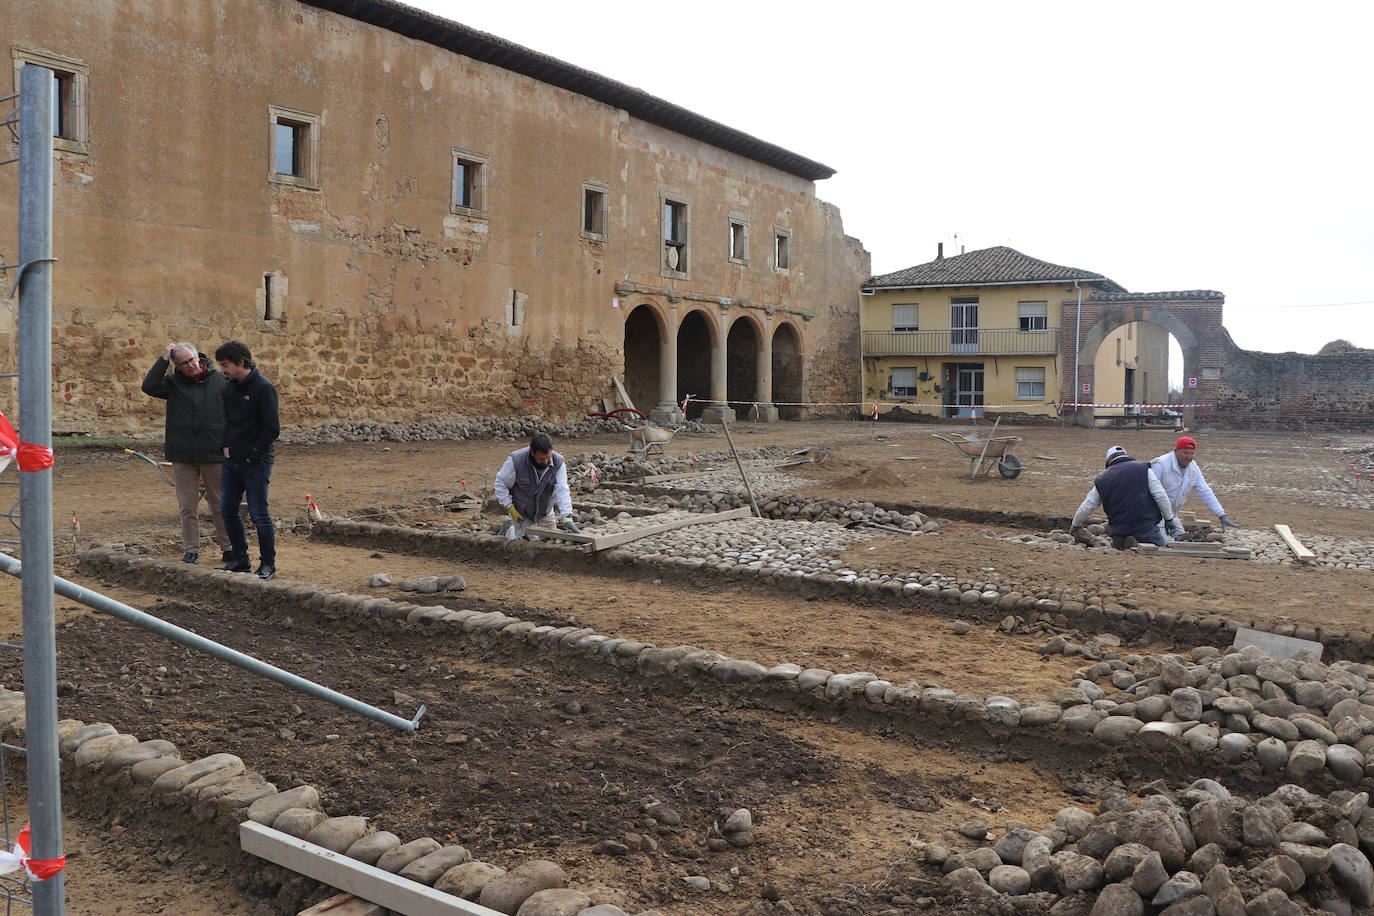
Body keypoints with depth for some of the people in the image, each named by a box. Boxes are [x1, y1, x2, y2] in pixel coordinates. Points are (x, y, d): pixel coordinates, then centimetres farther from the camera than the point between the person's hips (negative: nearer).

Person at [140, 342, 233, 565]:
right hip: (182, 455, 1)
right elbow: (149, 387, -14)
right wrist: (163, 359, -12)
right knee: (188, 507, 6)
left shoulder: (220, 380, 3)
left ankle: (227, 547, 16)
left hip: (214, 454, -1)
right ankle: (191, 549, 15)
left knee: (220, 505, 7)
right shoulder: (173, 382, 5)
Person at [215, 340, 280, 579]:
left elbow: (272, 428, -14)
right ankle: (240, 559, 23)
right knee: (228, 510, 10)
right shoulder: (230, 387, 11)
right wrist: (225, 445, 9)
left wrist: (253, 456, -14)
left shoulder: (263, 388, -12)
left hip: (256, 463, -8)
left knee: (259, 514, -3)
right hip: (231, 461, 8)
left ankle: (268, 563, 10)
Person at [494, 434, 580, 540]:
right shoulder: (515, 460, -26)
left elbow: (562, 491, -25)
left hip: (545, 513, 3)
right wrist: (509, 507, -18)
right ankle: (509, 529, 32)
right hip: (521, 513, -3)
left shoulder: (558, 462, -20)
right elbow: (500, 483, -14)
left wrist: (567, 517, -36)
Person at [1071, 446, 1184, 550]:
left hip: (1119, 529, 3)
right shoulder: (1143, 468, 4)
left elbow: (1086, 507, 16)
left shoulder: (1101, 479, 12)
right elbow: (1160, 495, -4)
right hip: (1146, 526, -3)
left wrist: (1075, 526, 32)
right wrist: (1169, 519, 6)